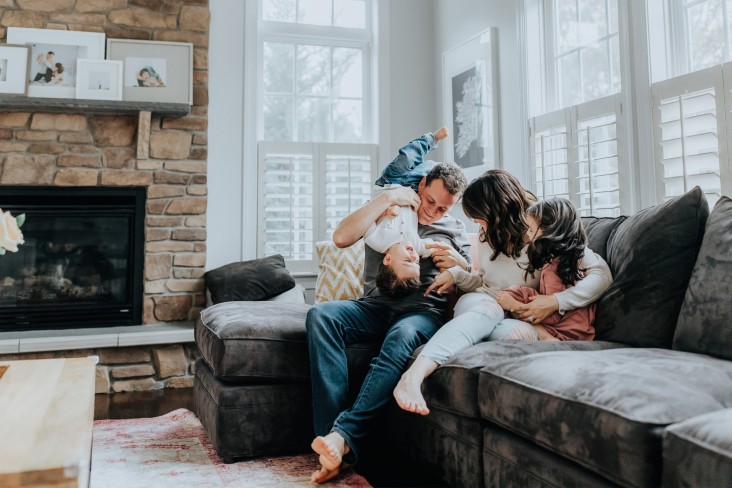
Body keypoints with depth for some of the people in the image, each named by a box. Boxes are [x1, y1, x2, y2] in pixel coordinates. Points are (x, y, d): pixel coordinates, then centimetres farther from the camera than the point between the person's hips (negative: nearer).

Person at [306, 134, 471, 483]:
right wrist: (386, 199, -4)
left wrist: (460, 265, -7)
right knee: (321, 315, -30)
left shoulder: (456, 231, 18)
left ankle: (345, 436, -40)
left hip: (424, 311, -1)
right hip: (376, 306, 2)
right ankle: (333, 439, -36)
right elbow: (341, 238, -3)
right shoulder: (387, 213, 15)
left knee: (402, 335, -39)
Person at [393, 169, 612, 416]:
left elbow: (602, 274, -10)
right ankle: (413, 375, -59)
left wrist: (556, 301, -21)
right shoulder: (488, 235, 13)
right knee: (487, 308, -36)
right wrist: (455, 274, 5)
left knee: (519, 332, -40)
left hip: (521, 319, -2)